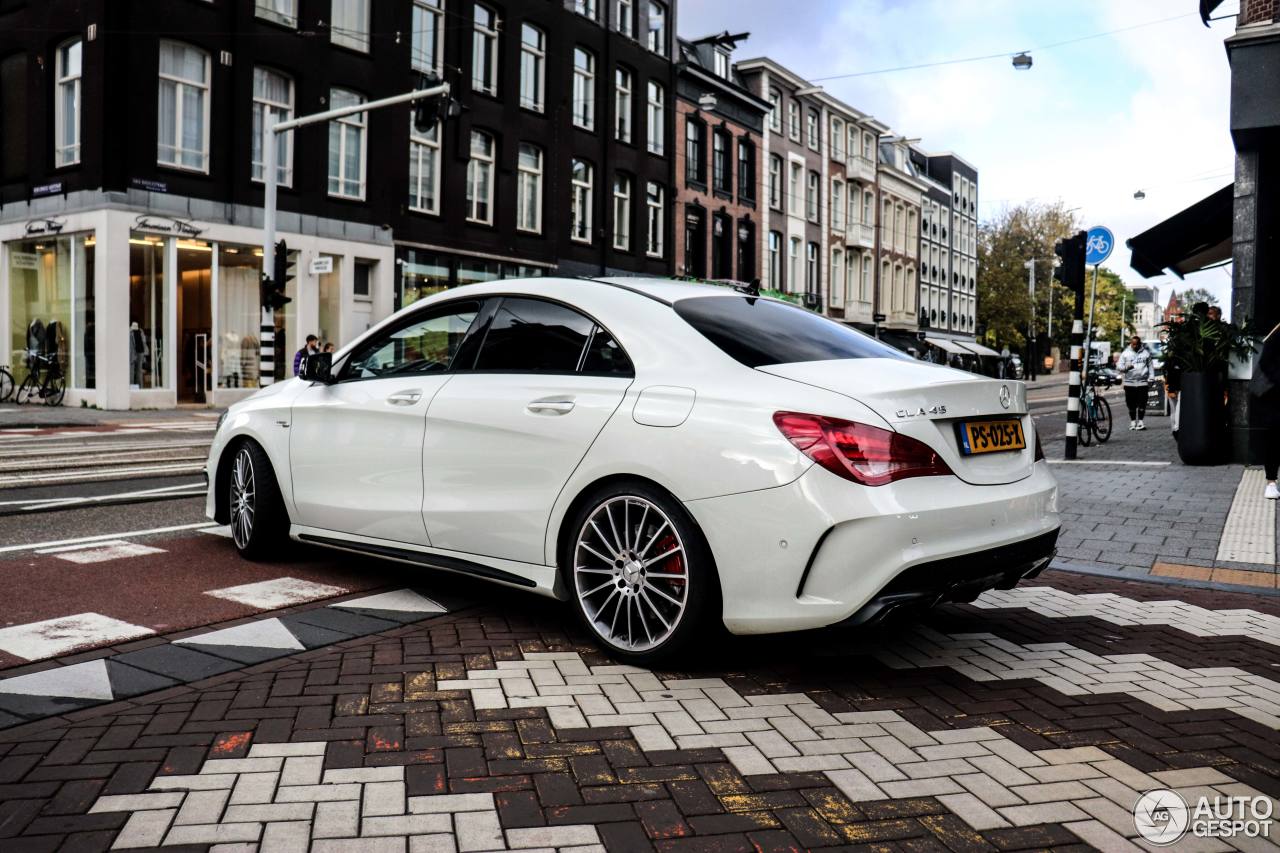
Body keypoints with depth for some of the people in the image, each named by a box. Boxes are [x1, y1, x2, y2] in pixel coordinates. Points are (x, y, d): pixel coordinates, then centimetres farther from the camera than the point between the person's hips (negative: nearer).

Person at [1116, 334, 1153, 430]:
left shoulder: (1146, 353, 10)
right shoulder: (1125, 353, 7)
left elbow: (1150, 366, 14)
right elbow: (1119, 366, 4)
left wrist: (1150, 378, 6)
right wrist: (1126, 367, -17)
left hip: (1143, 382, 0)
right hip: (1129, 383, 0)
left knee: (1142, 403, -2)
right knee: (1131, 404, 3)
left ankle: (1140, 421, 4)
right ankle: (1133, 421, 12)